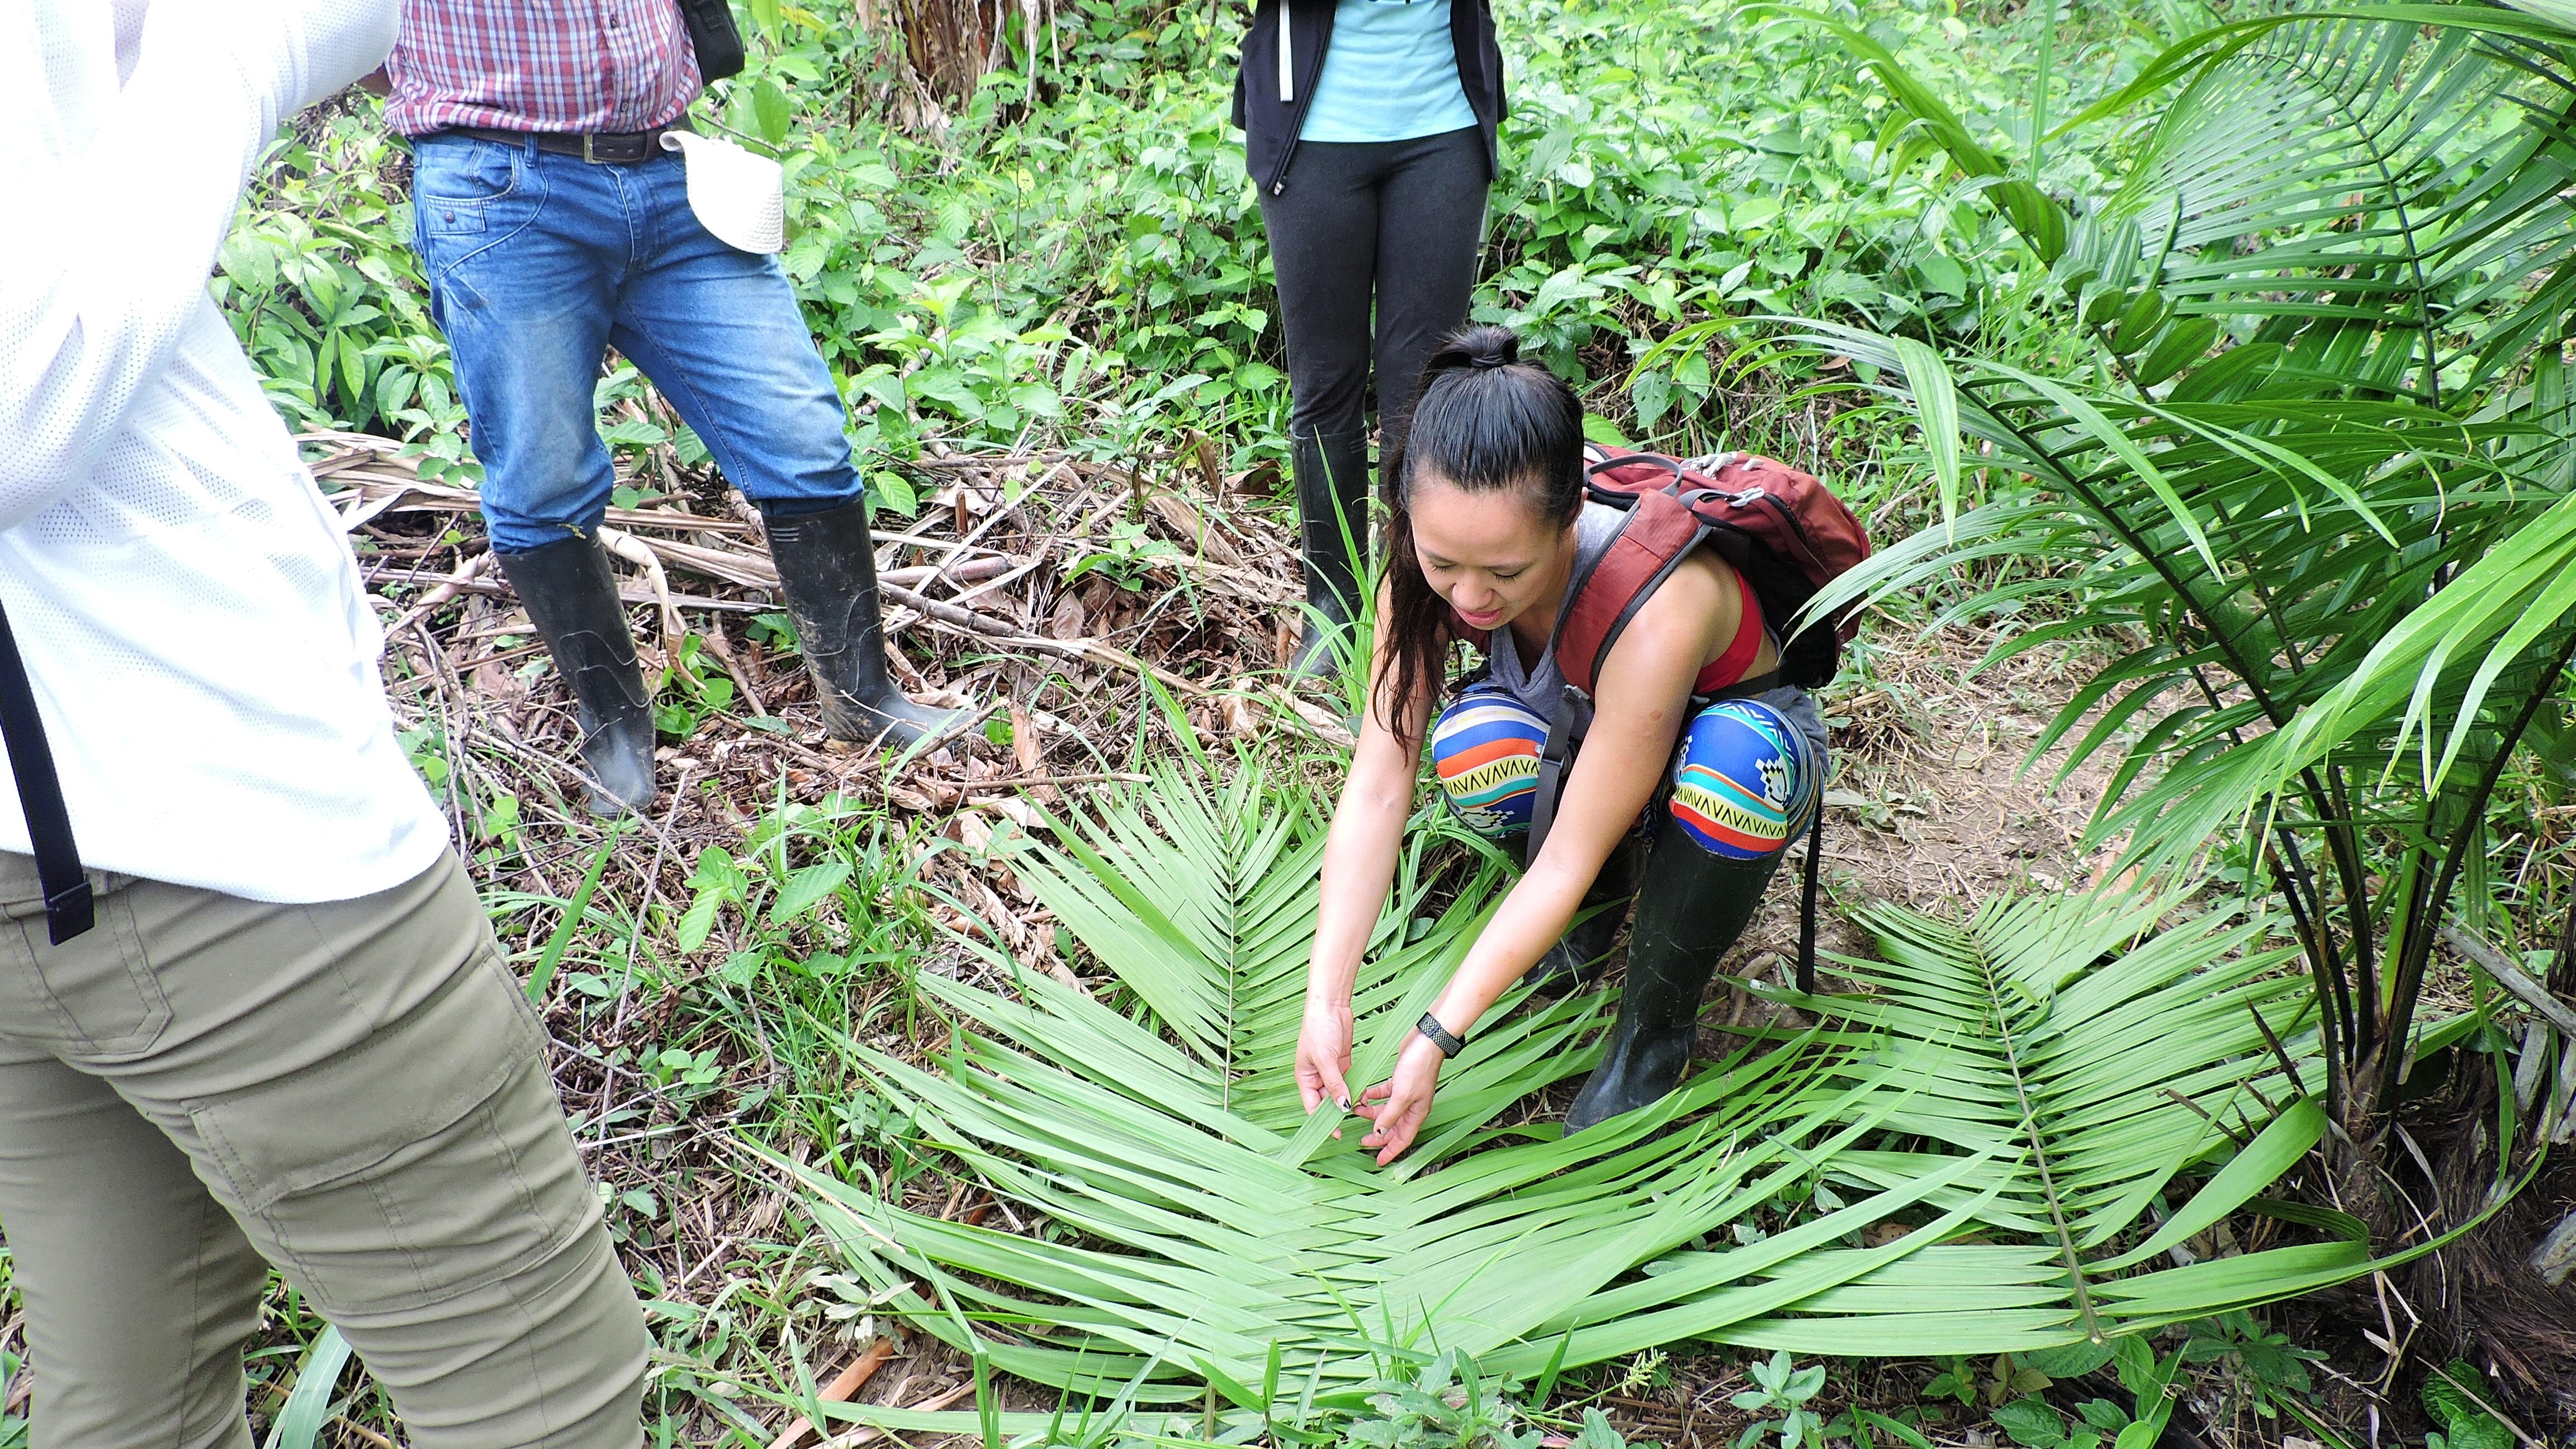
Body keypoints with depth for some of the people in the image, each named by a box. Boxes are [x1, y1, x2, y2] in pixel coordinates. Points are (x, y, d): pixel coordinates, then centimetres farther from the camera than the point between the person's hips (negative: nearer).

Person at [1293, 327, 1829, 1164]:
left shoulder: (1656, 606, -40)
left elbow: (1568, 859, -35)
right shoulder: (1432, 567, -26)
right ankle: (1610, 889, 1)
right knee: (1477, 748, -33)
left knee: (1729, 757, -41)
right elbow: (1377, 788, -24)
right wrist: (1325, 1001, -30)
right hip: (1575, 733, 3)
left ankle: (1657, 1024, -14)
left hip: (1751, 746, -3)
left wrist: (1436, 1038, -33)